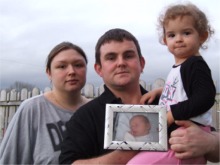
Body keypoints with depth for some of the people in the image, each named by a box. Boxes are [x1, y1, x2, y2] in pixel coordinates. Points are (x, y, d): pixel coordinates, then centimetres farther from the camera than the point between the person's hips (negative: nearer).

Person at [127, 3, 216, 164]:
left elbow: (205, 98, -23)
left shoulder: (196, 65, -12)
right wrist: (160, 91, 17)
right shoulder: (178, 67, 15)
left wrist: (171, 115, -22)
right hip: (174, 134, 10)